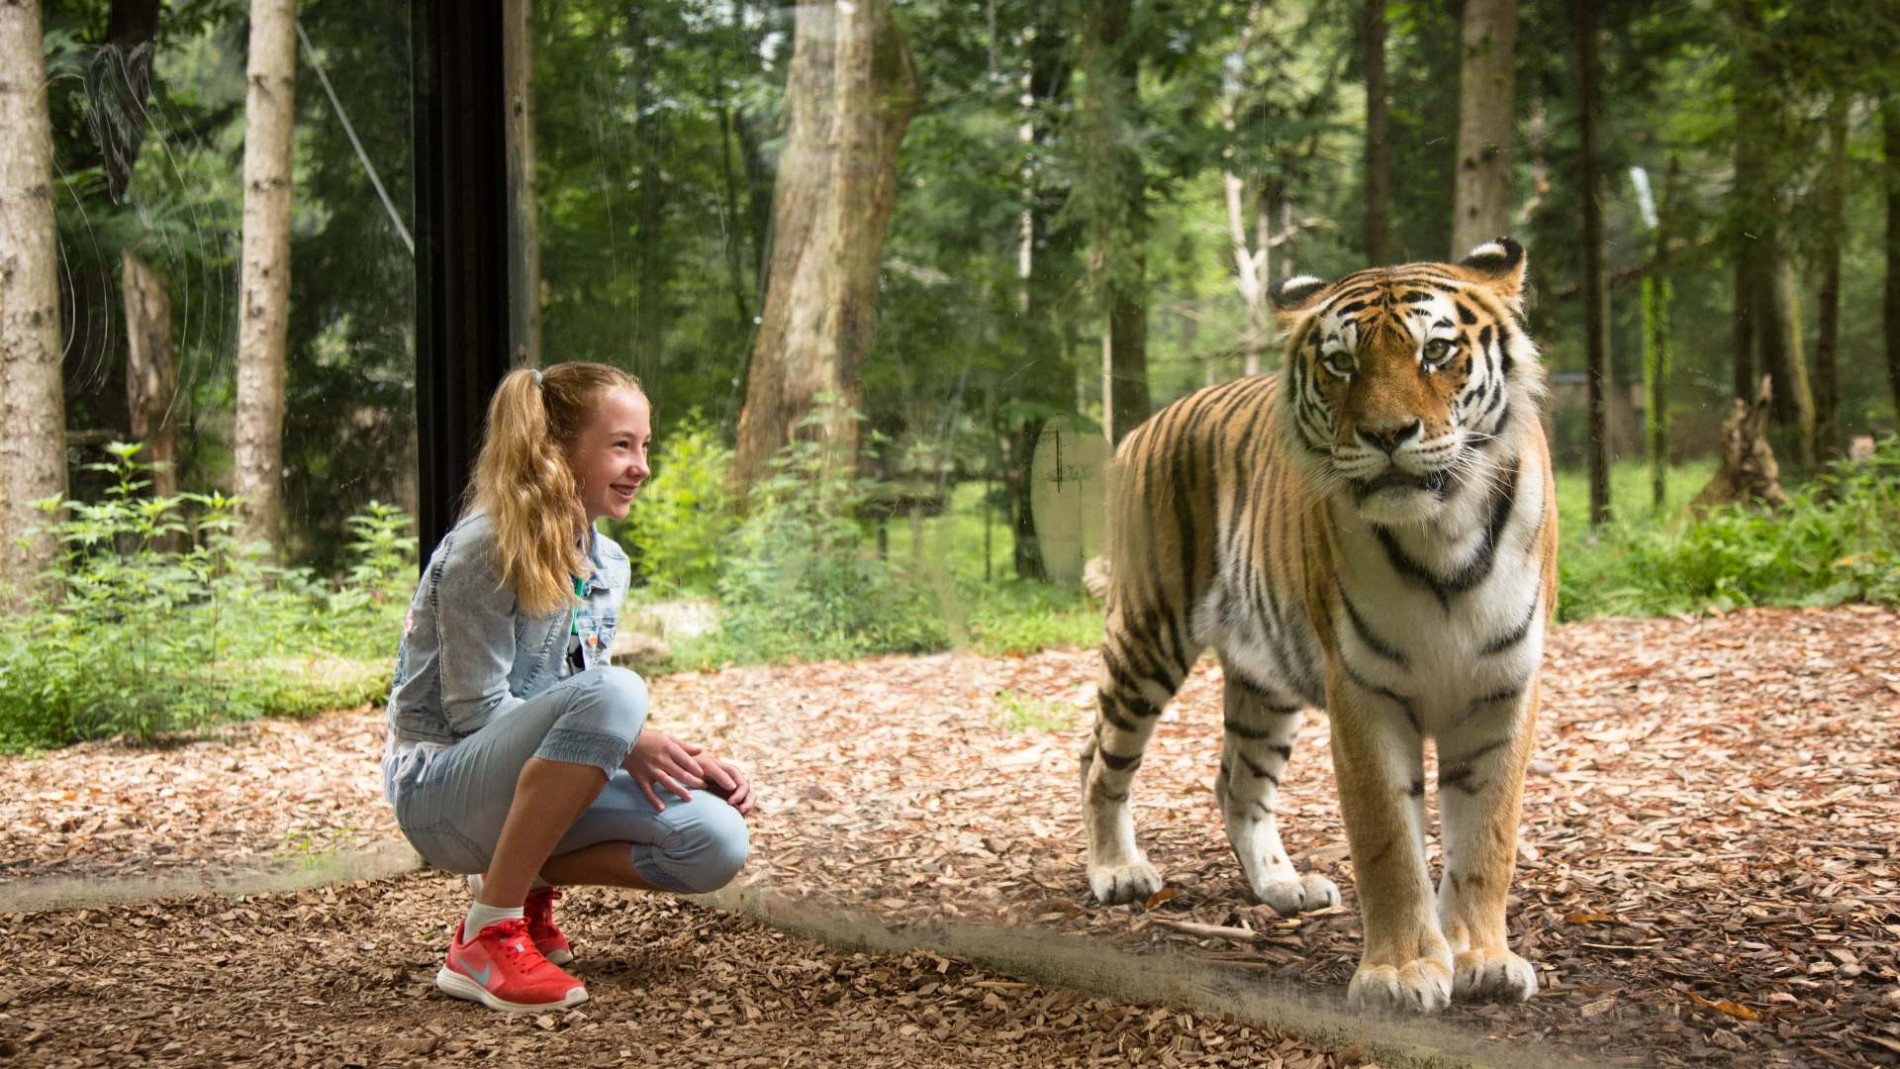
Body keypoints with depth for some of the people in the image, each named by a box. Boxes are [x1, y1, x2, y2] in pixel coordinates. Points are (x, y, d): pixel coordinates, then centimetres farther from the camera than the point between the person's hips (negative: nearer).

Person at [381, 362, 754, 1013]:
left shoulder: (608, 565, 9)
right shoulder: (485, 549, -15)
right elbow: (475, 711, -18)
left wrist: (686, 760, -4)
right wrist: (627, 743, -23)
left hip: (541, 789, 7)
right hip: (441, 789, -7)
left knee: (717, 842, -15)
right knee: (612, 691, -35)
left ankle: (525, 881, 7)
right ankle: (486, 936, -26)